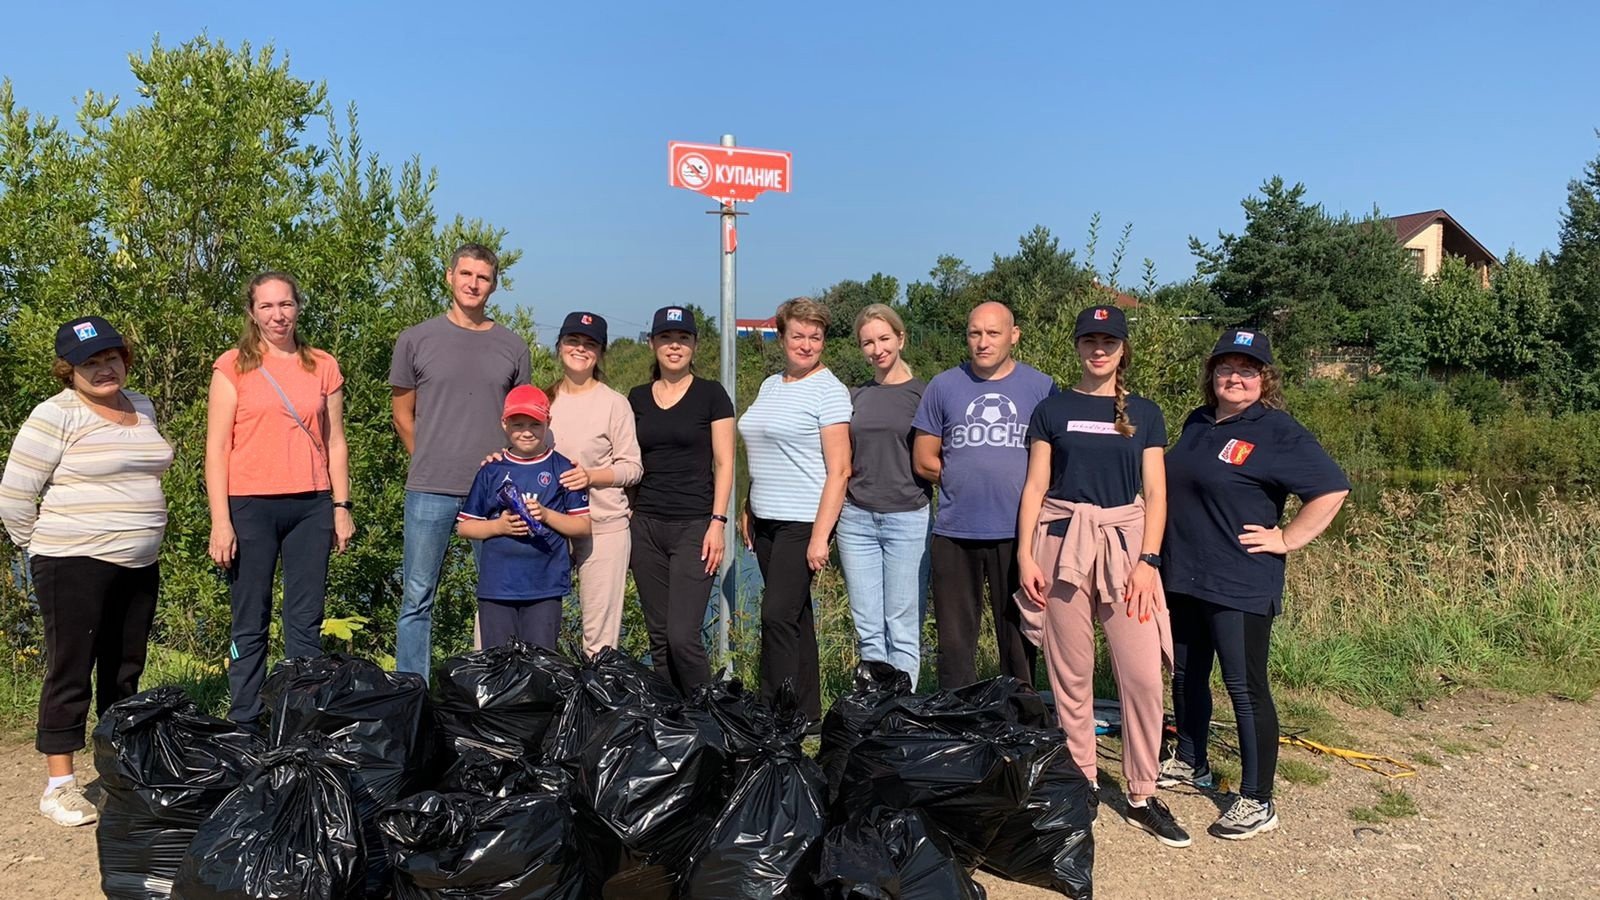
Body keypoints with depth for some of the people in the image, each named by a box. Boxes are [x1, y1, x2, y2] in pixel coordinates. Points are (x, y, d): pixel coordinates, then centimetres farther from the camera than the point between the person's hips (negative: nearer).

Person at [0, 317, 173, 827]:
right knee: (71, 670, -1)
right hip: (75, 565, -6)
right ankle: (58, 787, 8)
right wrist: (44, 548, 1)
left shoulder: (142, 408, 11)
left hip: (140, 565, 6)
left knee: (125, 672, 12)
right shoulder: (55, 416, -10)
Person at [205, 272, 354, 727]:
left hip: (312, 506, 2)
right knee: (250, 624, 4)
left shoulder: (323, 366, 10)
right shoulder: (233, 366, 2)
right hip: (250, 505, -2)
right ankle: (245, 727, 14)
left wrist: (342, 507, 5)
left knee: (306, 622, 6)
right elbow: (217, 447, -2)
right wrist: (220, 521, -8)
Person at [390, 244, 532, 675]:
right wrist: (432, 465, 6)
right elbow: (403, 417, 10)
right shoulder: (416, 340, 5)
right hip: (430, 491, -1)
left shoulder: (513, 347, 9)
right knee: (417, 598, 4)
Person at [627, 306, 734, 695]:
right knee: (659, 636, 8)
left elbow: (724, 463, -3)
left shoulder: (711, 394, 0)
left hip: (693, 525, -4)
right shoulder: (637, 398, 12)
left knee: (683, 635, -11)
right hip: (646, 525, 5)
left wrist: (718, 522, -10)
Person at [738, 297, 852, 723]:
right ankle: (806, 713, 20)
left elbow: (839, 470, -14)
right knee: (795, 616, 12)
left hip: (804, 522, -7)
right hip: (767, 520, 7)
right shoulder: (770, 385, 15)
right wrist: (747, 509, 14)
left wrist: (821, 536, -18)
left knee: (778, 615, -10)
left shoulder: (828, 390, -8)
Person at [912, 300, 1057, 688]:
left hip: (1018, 532, -1)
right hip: (955, 532, 1)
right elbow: (923, 461, 10)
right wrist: (965, 480, 0)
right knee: (955, 639, 7)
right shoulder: (943, 386, 8)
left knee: (1019, 638, 6)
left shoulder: (1041, 387, 6)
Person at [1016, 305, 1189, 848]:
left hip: (1125, 543, 1)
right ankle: (1078, 785, 18)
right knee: (1070, 674, 5)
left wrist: (1148, 559, -6)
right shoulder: (1052, 410, 7)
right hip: (1064, 544, 0)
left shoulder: (1144, 414, 9)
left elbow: (1155, 494, 5)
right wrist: (1025, 555, -5)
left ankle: (1142, 796, 9)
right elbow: (1035, 487, 4)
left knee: (1143, 674, -5)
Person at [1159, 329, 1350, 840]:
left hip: (1240, 584, -8)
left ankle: (1257, 802, 7)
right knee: (1185, 674, 18)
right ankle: (1190, 764, 37)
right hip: (1183, 577, 8)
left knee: (1245, 687, -2)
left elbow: (1332, 490, -16)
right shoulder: (1198, 423, 11)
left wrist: (1286, 539, -16)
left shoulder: (1277, 432, -12)